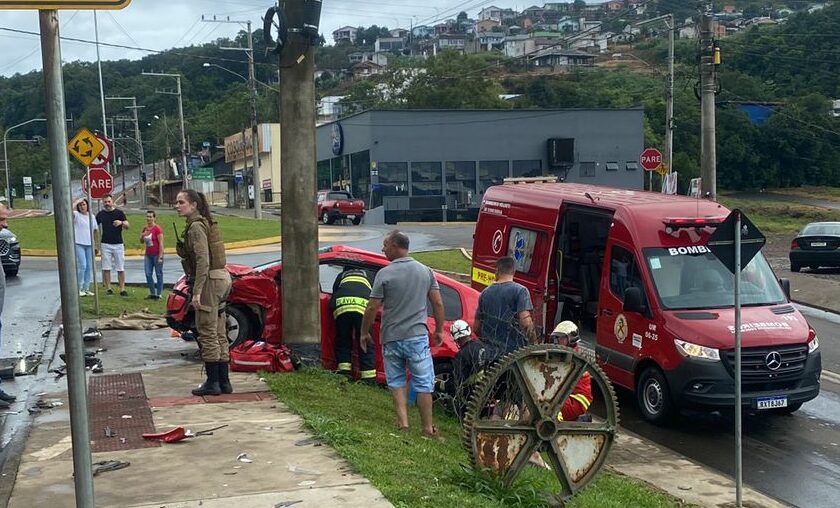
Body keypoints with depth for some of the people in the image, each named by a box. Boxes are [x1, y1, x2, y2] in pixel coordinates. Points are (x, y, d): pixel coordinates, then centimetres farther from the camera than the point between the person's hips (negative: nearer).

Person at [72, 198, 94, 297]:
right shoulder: (76, 215, -1)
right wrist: (77, 201, -16)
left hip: (89, 245, 5)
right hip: (79, 244, -5)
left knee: (89, 267, 5)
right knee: (82, 266, -12)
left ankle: (86, 288, 14)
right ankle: (79, 289, -2)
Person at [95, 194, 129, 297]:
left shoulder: (119, 213, 3)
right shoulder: (100, 214, 8)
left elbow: (127, 226, -4)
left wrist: (121, 223, -26)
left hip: (118, 244, -1)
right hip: (105, 244, 1)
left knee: (120, 268, -1)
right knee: (106, 268, -1)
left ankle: (122, 289, 1)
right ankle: (108, 288, 5)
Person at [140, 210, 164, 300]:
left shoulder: (157, 229, -13)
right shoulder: (145, 228, 8)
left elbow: (161, 243, -15)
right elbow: (141, 242, 18)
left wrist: (160, 256, -18)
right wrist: (142, 235, -4)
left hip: (156, 255, -7)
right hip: (148, 255, 7)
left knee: (158, 274, 2)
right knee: (148, 274, 5)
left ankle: (159, 294, 8)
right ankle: (152, 293, 14)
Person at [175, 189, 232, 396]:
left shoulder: (196, 226, -14)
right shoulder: (207, 223, 16)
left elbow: (203, 261, -22)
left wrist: (196, 292, -23)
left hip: (210, 281, -10)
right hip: (221, 278, 10)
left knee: (207, 334, -4)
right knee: (219, 334, 12)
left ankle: (212, 382, 0)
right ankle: (224, 381, 15)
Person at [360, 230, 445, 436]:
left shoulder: (384, 274, -8)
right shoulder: (426, 271, 2)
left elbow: (372, 308, -7)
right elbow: (438, 304, 3)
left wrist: (364, 332, 6)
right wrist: (439, 330, 15)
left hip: (391, 338, -1)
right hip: (417, 336, 1)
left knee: (396, 381, 15)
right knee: (424, 384, 7)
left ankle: (403, 422, 7)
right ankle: (428, 428, 11)